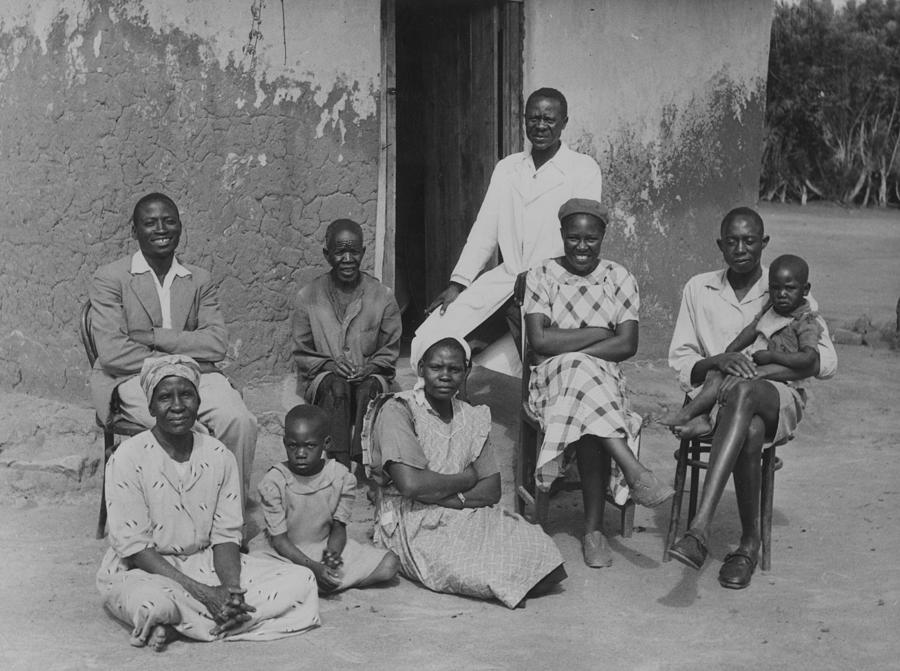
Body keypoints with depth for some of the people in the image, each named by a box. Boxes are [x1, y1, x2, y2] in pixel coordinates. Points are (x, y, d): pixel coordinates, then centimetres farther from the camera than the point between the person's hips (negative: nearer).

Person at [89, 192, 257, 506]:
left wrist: (154, 337, -11)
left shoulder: (199, 280, 14)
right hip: (132, 380, -3)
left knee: (240, 421, -25)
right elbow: (112, 352, -10)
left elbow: (217, 344, -1)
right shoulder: (109, 279, 2)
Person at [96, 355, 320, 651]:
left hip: (205, 563, 6)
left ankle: (178, 623, -18)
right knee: (154, 602, -43)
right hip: (139, 571, -6)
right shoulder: (128, 458, -13)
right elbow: (133, 546, -15)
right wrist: (202, 592, -23)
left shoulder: (219, 456, 1)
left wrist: (231, 590, -21)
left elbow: (225, 535, 1)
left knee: (301, 581, -13)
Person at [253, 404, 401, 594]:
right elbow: (279, 539, -14)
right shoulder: (273, 481, -14)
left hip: (326, 548, 3)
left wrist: (332, 554, -23)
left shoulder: (341, 477, -7)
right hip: (286, 554, -3)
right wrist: (314, 568, -26)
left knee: (390, 564, -13)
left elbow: (338, 528, 0)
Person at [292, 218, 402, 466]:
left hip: (370, 376, 0)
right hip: (321, 379, 0)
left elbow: (390, 351, 9)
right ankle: (340, 464, -45)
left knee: (367, 389, -34)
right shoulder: (308, 297, 5)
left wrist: (369, 368, -13)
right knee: (337, 388, -34)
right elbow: (302, 353, 7)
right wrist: (330, 365, -13)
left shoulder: (383, 296, 5)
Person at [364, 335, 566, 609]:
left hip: (468, 517, 6)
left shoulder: (473, 418, 13)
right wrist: (467, 479, -4)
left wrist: (450, 497, -14)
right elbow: (410, 484, -19)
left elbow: (492, 491, 4)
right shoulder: (397, 411, -6)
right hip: (412, 526, -6)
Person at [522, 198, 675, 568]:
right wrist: (599, 334, -8)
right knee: (580, 371, -36)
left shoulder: (619, 279, 7)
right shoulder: (541, 275, 5)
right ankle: (634, 471, -41)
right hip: (550, 379, -1)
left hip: (606, 380, 1)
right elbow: (540, 340, -8)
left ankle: (594, 528, -25)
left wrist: (570, 349, -13)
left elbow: (627, 345, -4)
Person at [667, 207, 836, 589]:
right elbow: (679, 361, 9)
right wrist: (717, 361, -15)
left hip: (778, 400, -1)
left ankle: (700, 529, -49)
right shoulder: (698, 289, 12)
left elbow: (825, 361, -1)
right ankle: (750, 542, -22)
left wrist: (762, 370, -16)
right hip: (716, 397, 2)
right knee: (750, 431, -37)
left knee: (744, 392, -40)